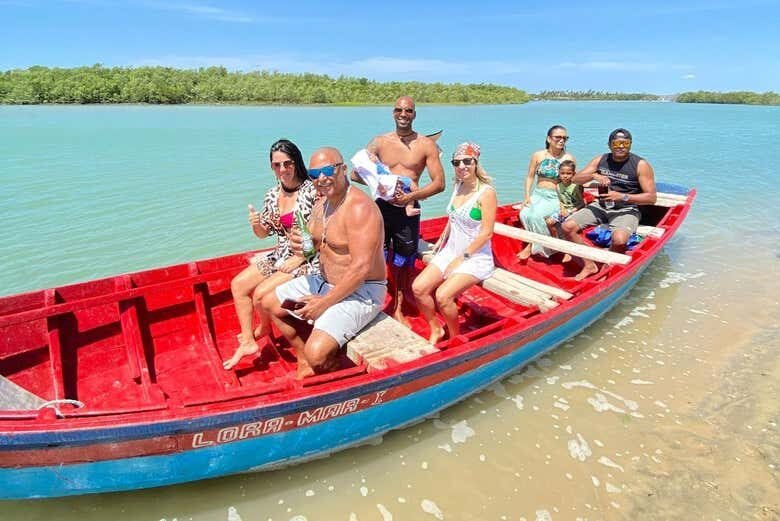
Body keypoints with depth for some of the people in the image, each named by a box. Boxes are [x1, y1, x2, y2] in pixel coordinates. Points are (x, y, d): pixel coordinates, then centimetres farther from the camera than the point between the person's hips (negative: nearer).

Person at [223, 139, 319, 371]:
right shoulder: (272, 195, 5)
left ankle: (263, 328, 16)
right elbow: (264, 234, 13)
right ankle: (248, 341, 5)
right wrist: (256, 224, -11)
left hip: (308, 260, -8)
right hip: (280, 255, 8)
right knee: (238, 284, 0)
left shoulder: (312, 191, -16)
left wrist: (299, 258, -19)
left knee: (261, 293, -18)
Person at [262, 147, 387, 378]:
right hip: (324, 281, 10)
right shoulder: (321, 203, 6)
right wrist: (301, 244, -8)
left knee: (317, 354, -25)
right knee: (270, 303, 16)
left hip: (359, 292, -9)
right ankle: (305, 362, 23)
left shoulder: (359, 208, -24)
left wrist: (325, 302, -22)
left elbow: (361, 268, -28)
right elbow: (316, 245, 17)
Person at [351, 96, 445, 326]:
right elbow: (356, 174, -1)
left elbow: (439, 183, -4)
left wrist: (412, 196, -18)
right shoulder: (380, 142, 4)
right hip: (382, 206, 0)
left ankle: (398, 309, 28)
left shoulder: (427, 144, 0)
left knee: (403, 263, 11)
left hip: (409, 210, 0)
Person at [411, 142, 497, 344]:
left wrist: (462, 258, -16)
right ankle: (436, 330, 13)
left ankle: (455, 337, 3)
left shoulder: (486, 192, -15)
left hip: (475, 257, -7)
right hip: (450, 251, 7)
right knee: (418, 288, -9)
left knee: (443, 296, -24)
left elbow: (486, 233, -18)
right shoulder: (458, 186, 6)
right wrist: (442, 239, 11)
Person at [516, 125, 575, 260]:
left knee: (536, 215, -29)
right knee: (525, 214, -26)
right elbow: (530, 177, 9)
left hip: (555, 197, -3)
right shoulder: (538, 155, 5)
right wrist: (527, 196, -2)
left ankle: (532, 246, -6)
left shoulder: (569, 158, -2)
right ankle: (536, 244, -6)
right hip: (537, 194, 3)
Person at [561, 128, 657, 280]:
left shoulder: (641, 165, -7)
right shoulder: (601, 160, 5)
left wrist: (622, 197, -22)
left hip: (626, 210, -4)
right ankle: (589, 265, -4)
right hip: (601, 206, 5)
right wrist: (594, 176, -17)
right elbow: (576, 179, 3)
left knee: (619, 239, -37)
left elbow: (651, 197, -11)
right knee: (567, 226, -17)